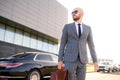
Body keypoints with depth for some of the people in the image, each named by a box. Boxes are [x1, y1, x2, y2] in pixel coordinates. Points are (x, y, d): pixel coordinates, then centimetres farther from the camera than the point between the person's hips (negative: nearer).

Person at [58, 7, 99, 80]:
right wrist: (60, 60, -3)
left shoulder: (88, 28, 13)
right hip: (70, 59, -2)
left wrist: (95, 61, 4)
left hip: (82, 60, 2)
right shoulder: (67, 27, 7)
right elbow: (62, 44, 5)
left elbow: (91, 45, 12)